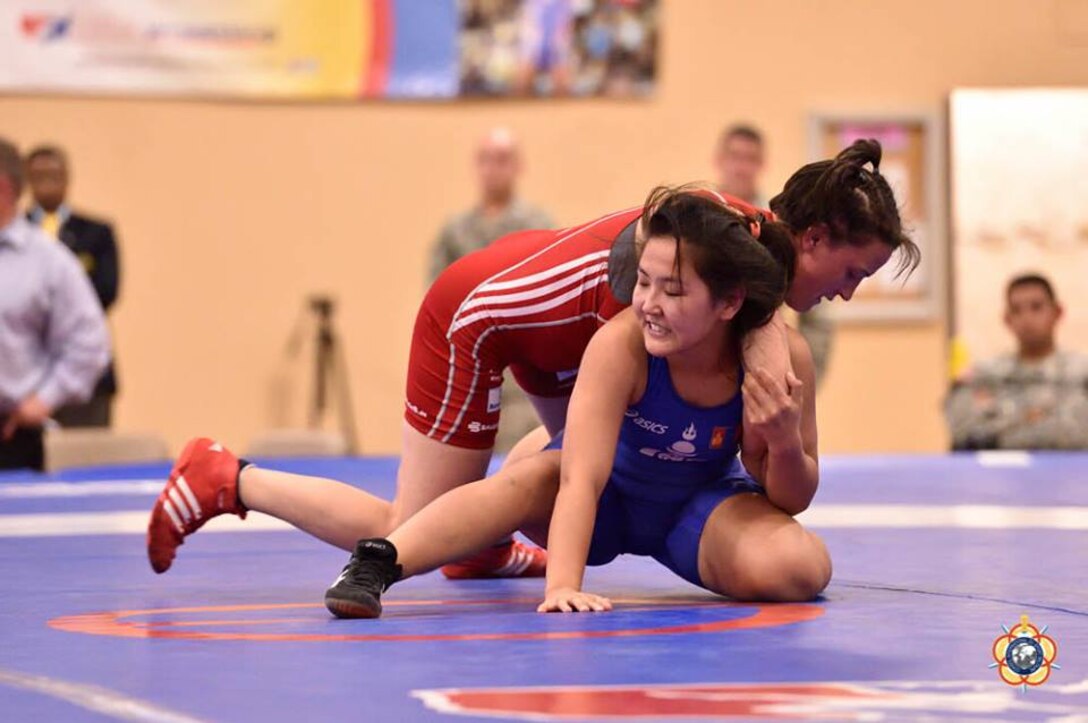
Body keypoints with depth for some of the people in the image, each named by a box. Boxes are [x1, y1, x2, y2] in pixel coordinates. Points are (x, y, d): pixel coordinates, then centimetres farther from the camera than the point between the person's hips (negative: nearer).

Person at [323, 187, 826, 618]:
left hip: (701, 504, 3)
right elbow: (581, 478, -41)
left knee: (800, 569, -28)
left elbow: (791, 501, -12)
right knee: (530, 479, -37)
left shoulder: (781, 355, -26)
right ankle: (376, 563, -47)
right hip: (610, 488, -3)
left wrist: (786, 444, -35)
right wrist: (563, 584, -56)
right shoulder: (620, 344, -33)